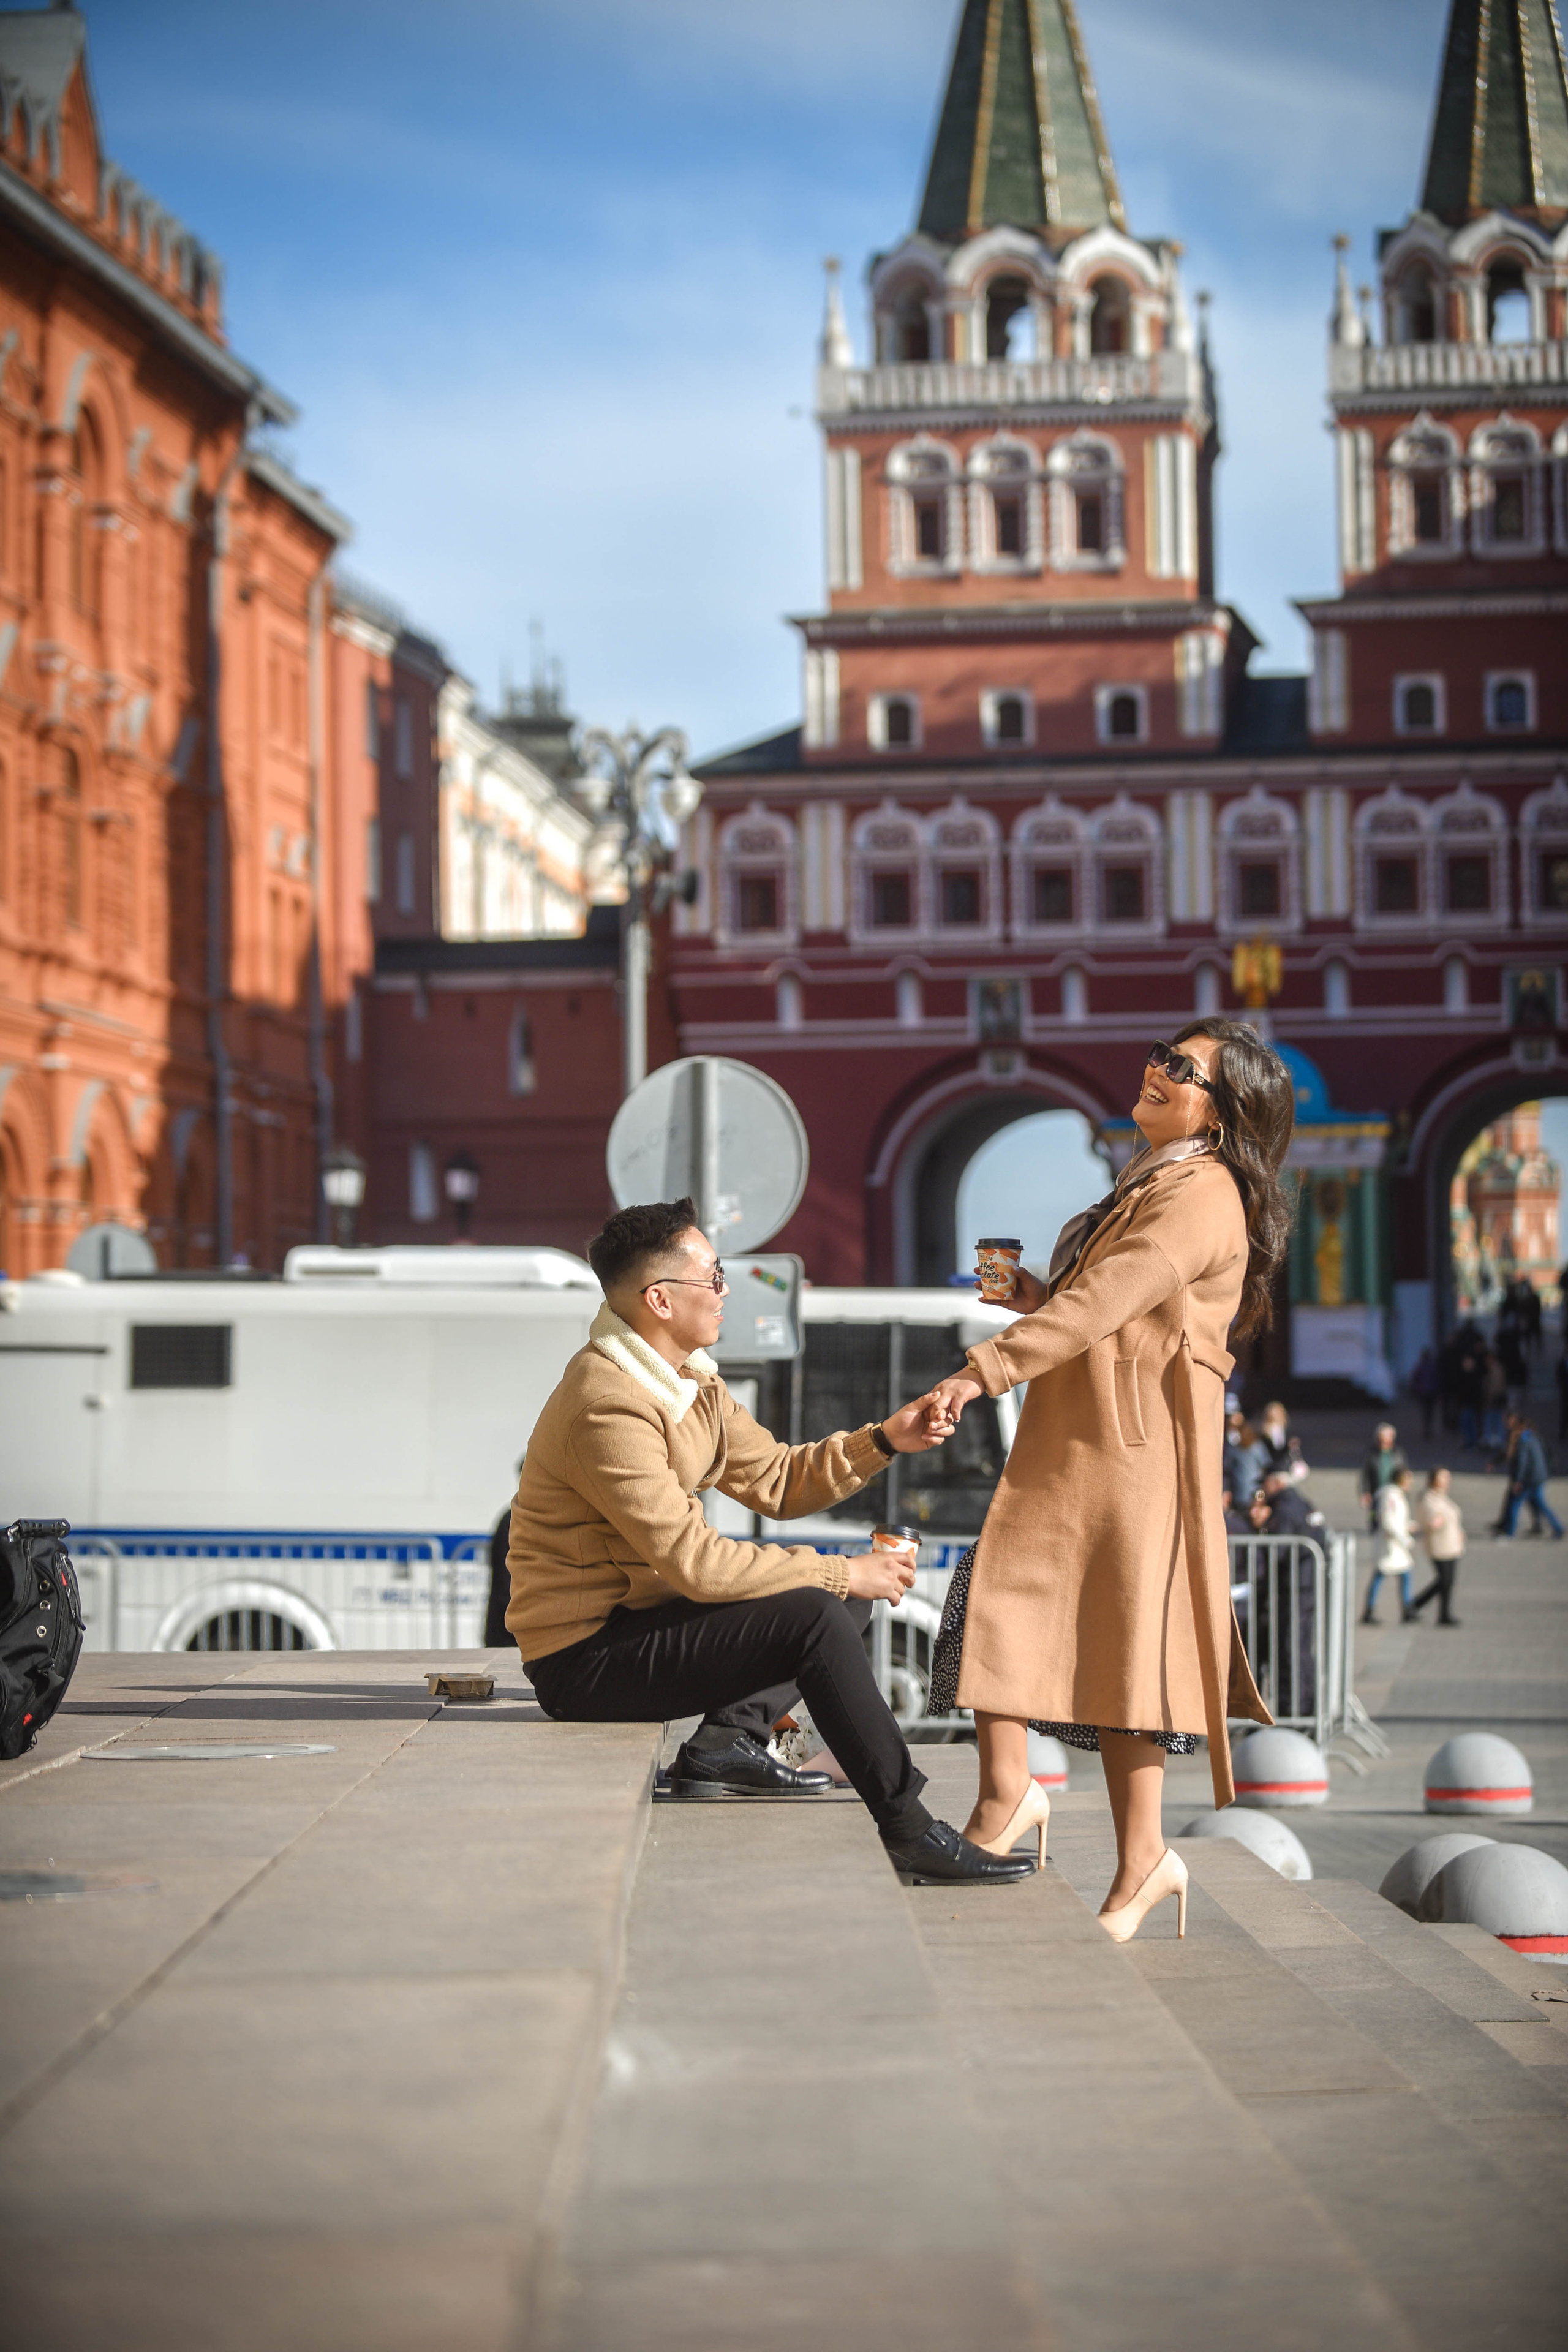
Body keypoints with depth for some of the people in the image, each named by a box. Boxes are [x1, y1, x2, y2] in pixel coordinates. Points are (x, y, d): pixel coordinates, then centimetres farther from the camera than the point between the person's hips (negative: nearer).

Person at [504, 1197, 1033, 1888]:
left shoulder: (691, 1381, 9)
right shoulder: (609, 1409, -23)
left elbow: (777, 1480, 15)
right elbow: (693, 1562, -25)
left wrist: (882, 1442, 1)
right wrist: (842, 1573, -19)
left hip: (637, 1618, 10)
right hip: (584, 1661, -10)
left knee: (851, 1592, 12)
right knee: (815, 1616, -24)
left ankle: (727, 1742, -3)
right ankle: (908, 1830, -17)